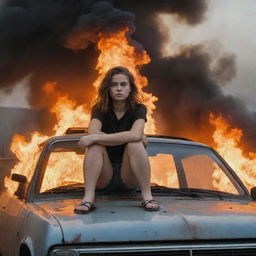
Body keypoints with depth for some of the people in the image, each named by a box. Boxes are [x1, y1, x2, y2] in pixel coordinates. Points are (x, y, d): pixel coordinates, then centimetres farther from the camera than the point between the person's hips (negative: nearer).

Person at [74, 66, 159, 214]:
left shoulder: (138, 109, -6)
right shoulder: (100, 109, -2)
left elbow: (135, 135, -28)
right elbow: (92, 134, -24)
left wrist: (96, 137, -29)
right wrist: (124, 138, -22)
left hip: (129, 180, -1)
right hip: (103, 179, 1)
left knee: (135, 144, -27)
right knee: (96, 145, -26)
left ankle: (147, 197, -28)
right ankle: (88, 198, -35)